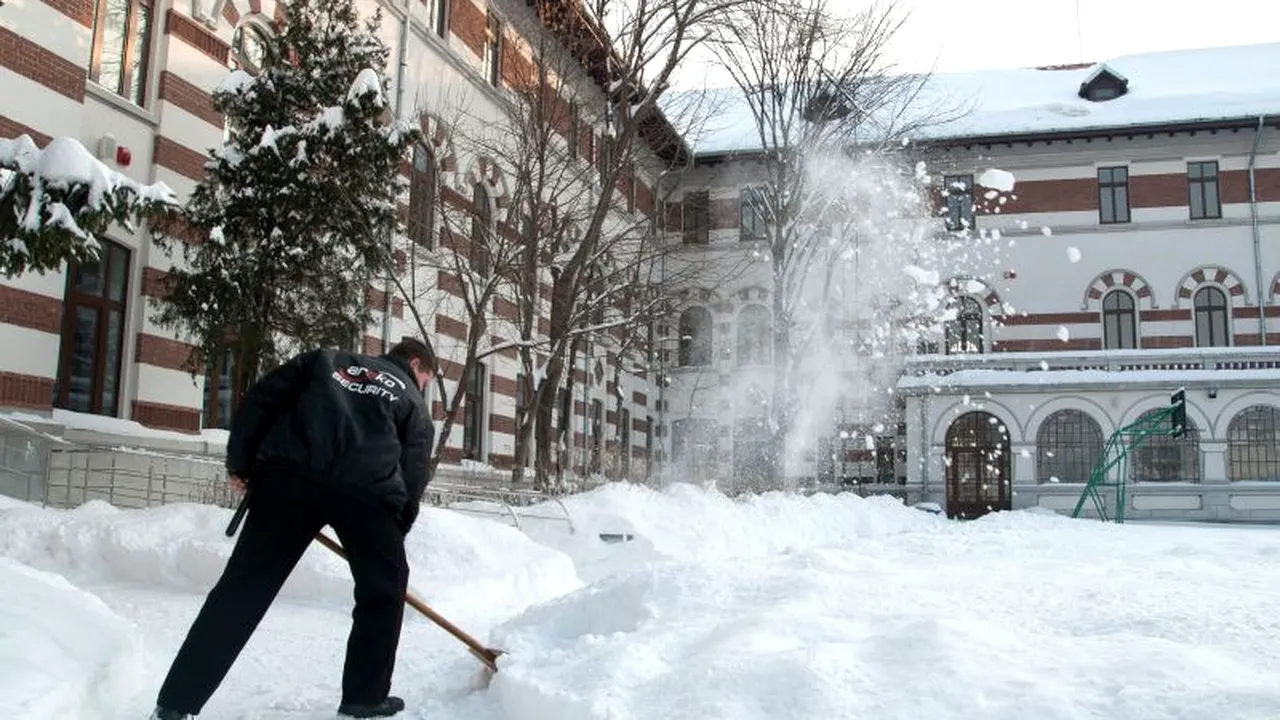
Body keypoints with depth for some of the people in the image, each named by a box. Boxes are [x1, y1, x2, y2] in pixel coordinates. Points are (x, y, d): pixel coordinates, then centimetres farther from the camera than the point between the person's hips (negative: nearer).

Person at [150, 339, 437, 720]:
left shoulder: (327, 359, 33)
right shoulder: (414, 403, 26)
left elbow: (261, 398, 21)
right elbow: (413, 476, 18)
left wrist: (240, 463, 23)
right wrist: (392, 537, 27)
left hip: (288, 473, 2)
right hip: (367, 488, -2)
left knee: (242, 587, 5)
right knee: (385, 585, 19)